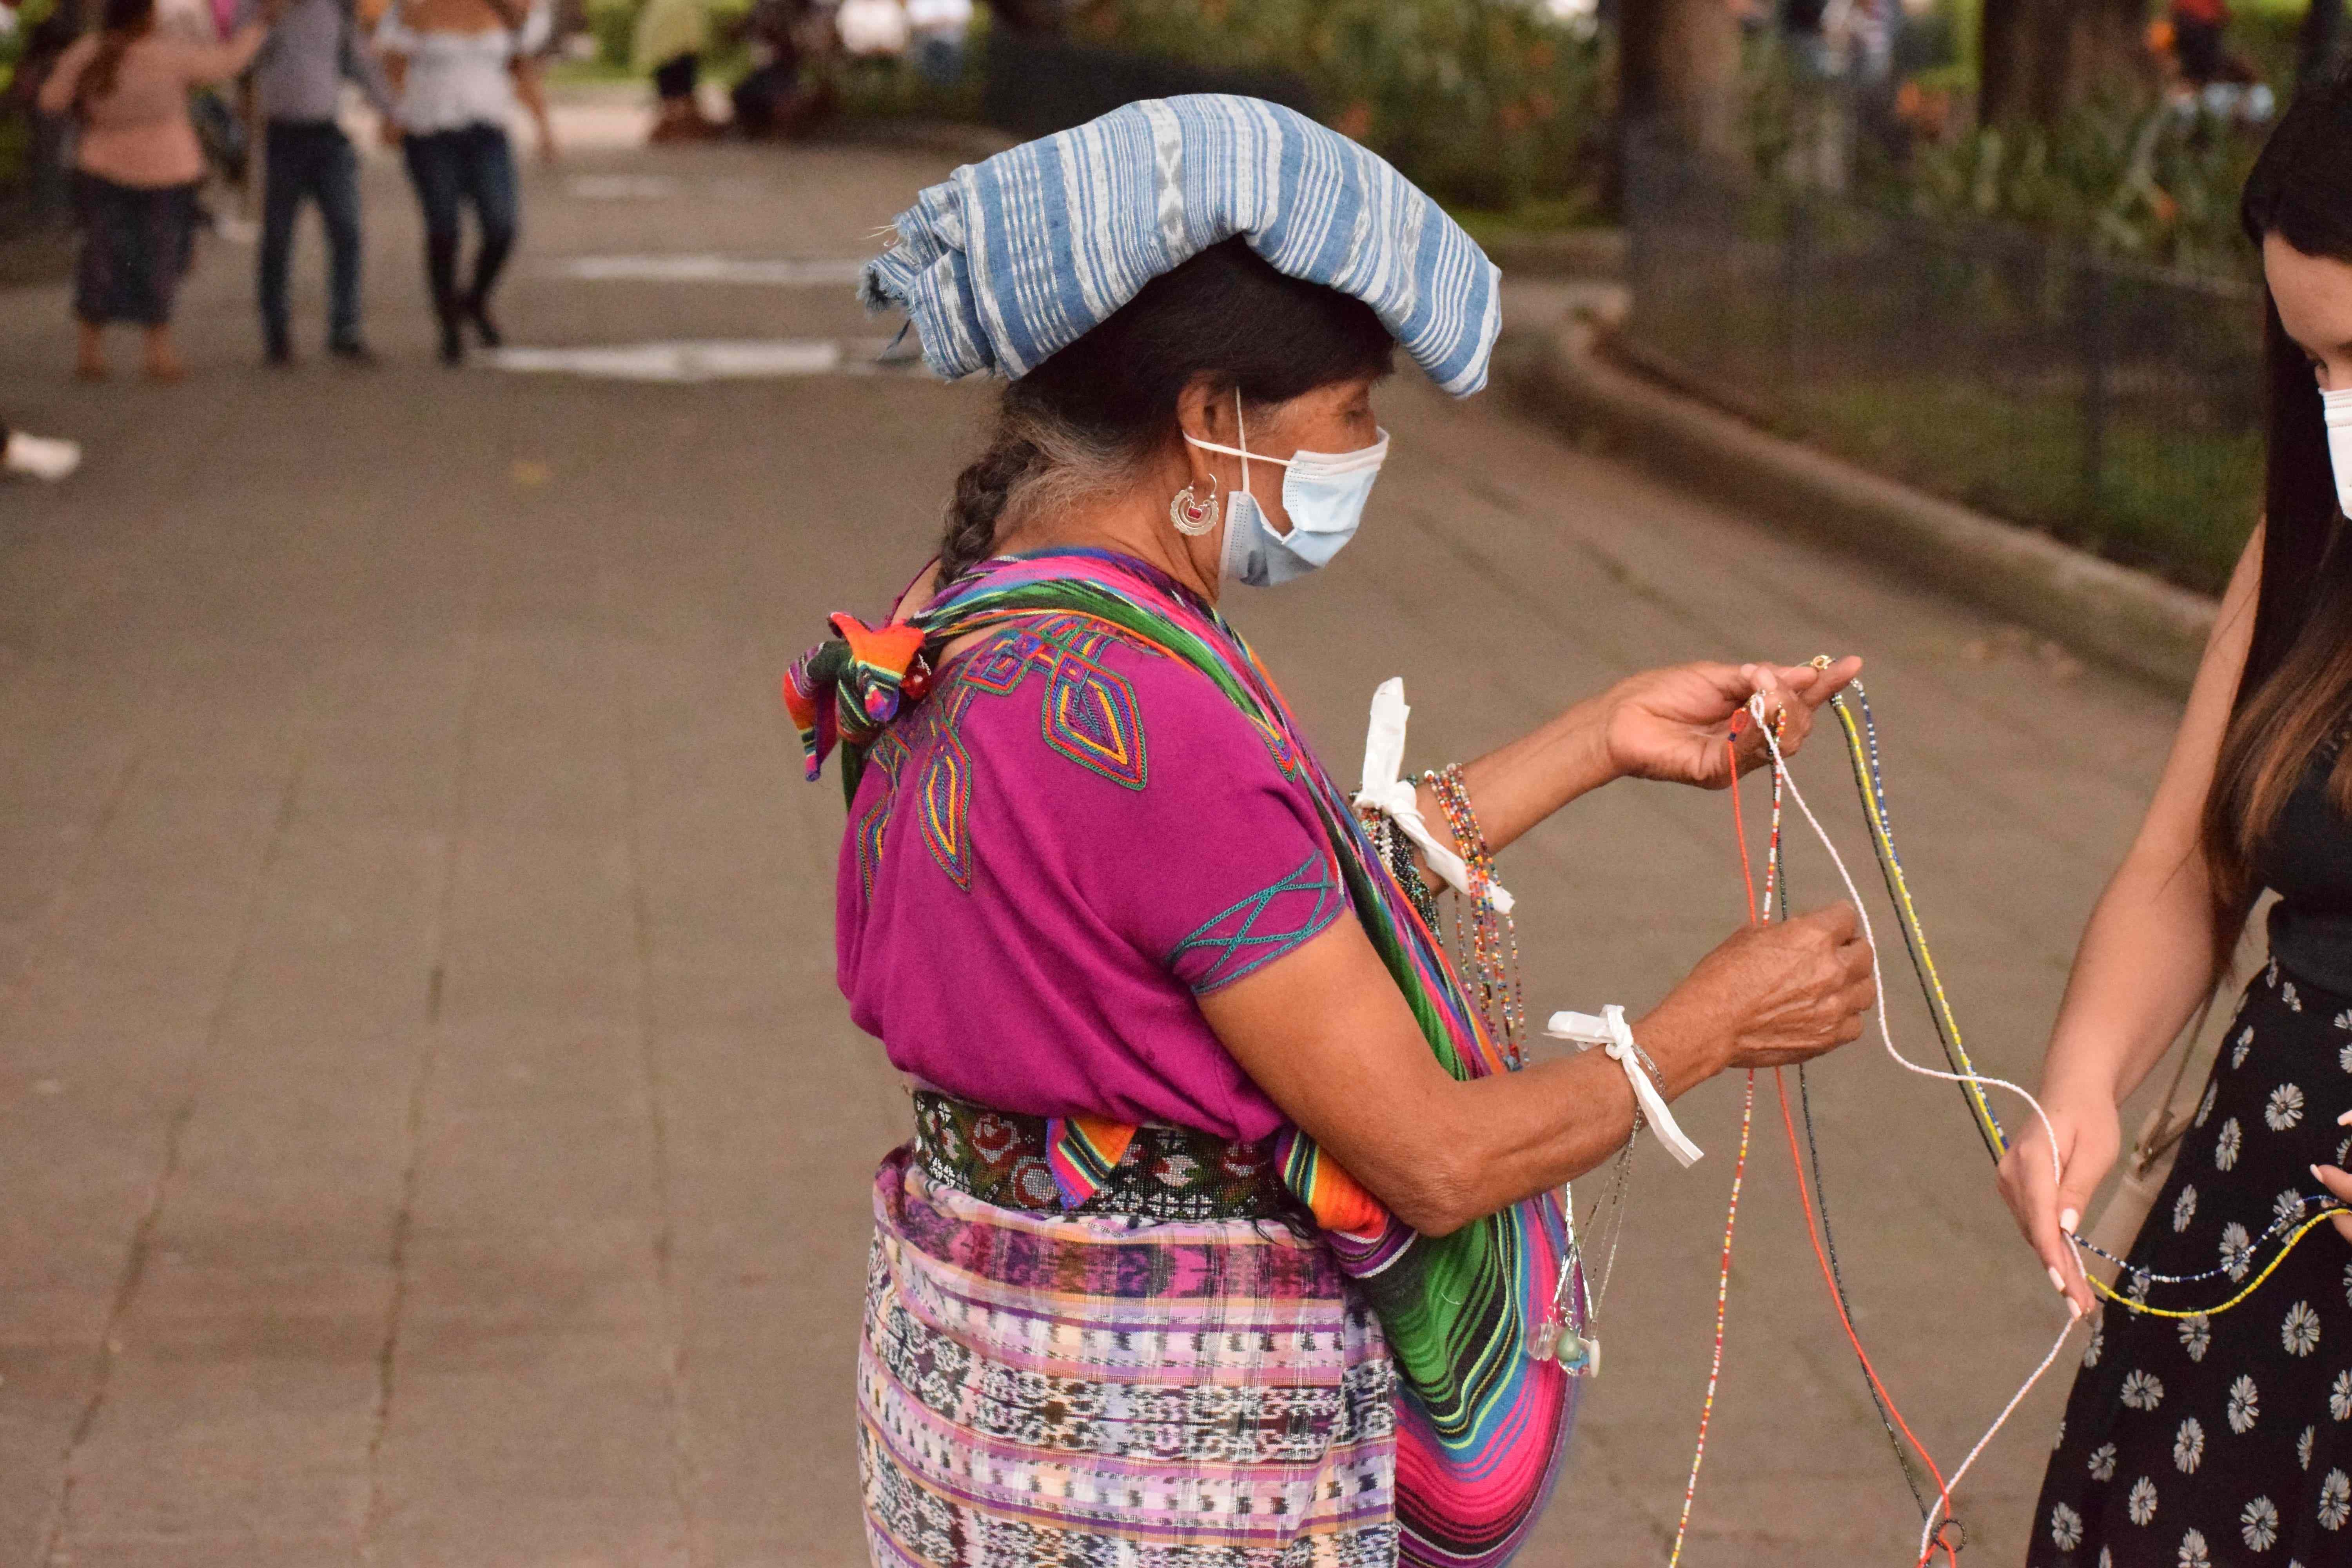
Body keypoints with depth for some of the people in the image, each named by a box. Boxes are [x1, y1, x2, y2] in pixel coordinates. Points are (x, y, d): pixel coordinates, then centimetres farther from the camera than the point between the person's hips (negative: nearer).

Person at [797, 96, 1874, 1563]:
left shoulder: (988, 627, 2)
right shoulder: (1135, 721, -27)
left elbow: (1301, 904, 10)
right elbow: (1437, 1155, -21)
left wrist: (1606, 737, 14)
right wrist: (1712, 1023, -6)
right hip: (1166, 1448, -9)